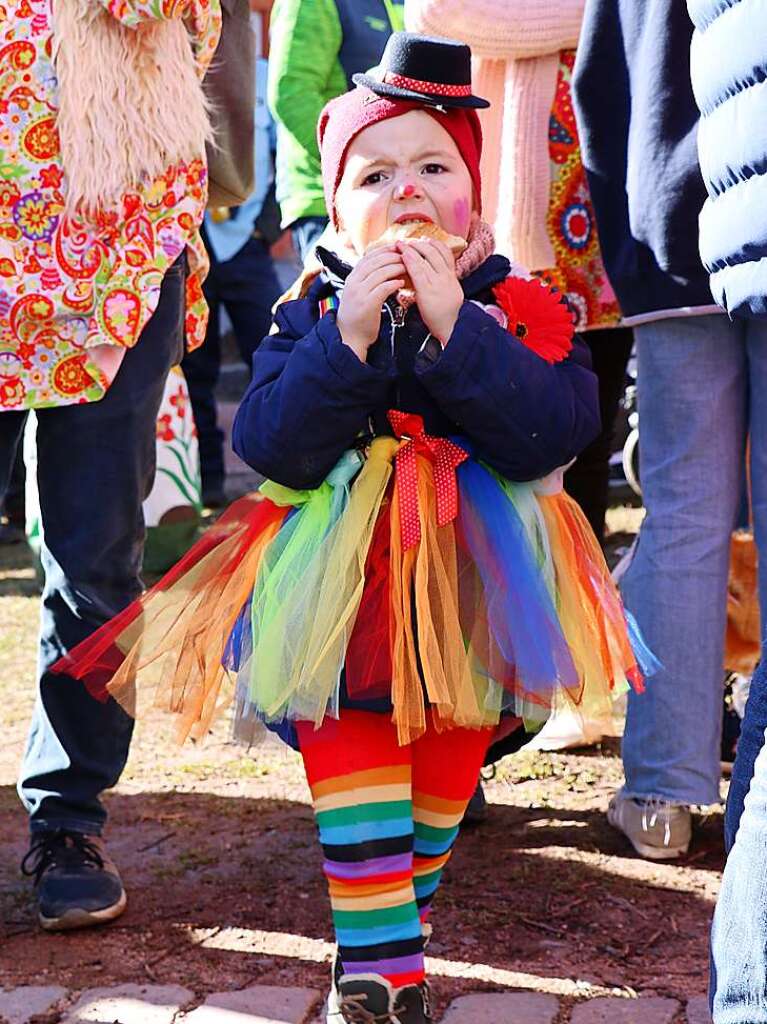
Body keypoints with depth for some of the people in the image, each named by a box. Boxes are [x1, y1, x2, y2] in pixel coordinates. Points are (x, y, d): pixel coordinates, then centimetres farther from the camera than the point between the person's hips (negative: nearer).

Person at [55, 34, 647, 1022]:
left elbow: (551, 432, -19)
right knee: (353, 759, -5)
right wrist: (348, 338, -24)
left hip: (474, 587, 1)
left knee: (445, 770, 13)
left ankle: (395, 924, 34)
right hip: (342, 587, -1)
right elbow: (273, 446, -14)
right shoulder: (311, 314, -1)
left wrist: (455, 326, -25)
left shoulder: (520, 310, -3)